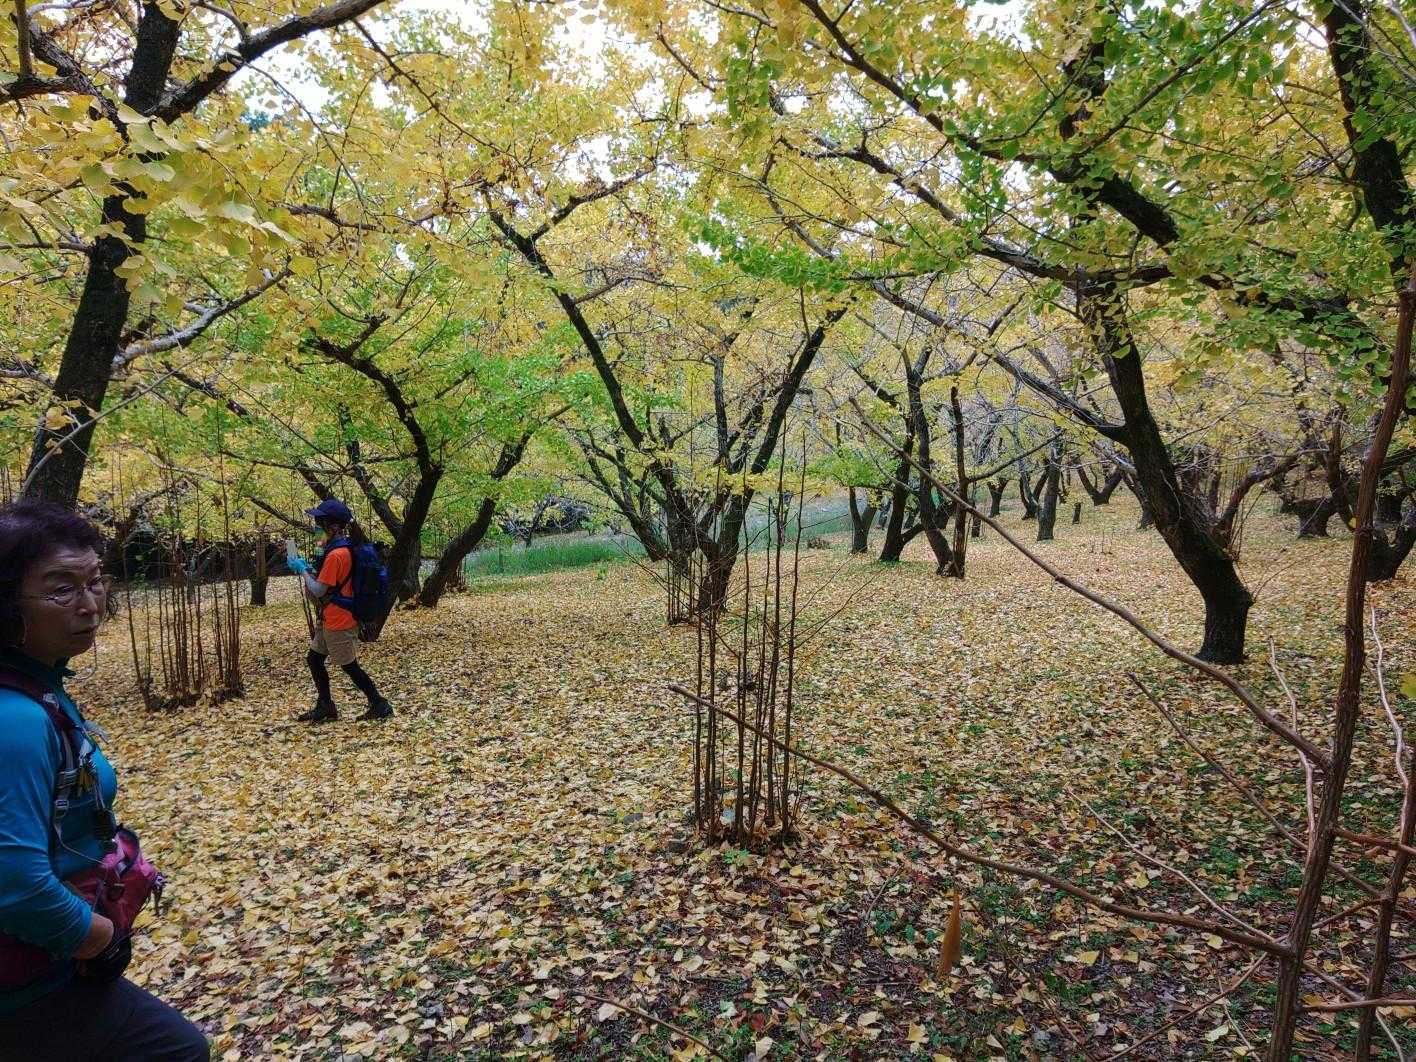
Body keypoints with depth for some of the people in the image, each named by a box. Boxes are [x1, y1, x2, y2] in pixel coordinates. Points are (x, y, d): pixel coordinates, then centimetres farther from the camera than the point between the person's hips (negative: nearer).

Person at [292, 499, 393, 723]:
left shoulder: (335, 554, -24)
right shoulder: (345, 546, 6)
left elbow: (318, 591, -19)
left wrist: (303, 570, -7)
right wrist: (311, 570, 5)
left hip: (339, 622, -10)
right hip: (331, 619, 10)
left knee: (350, 667, 2)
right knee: (314, 660, 17)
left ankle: (379, 705, 12)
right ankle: (325, 707, 26)